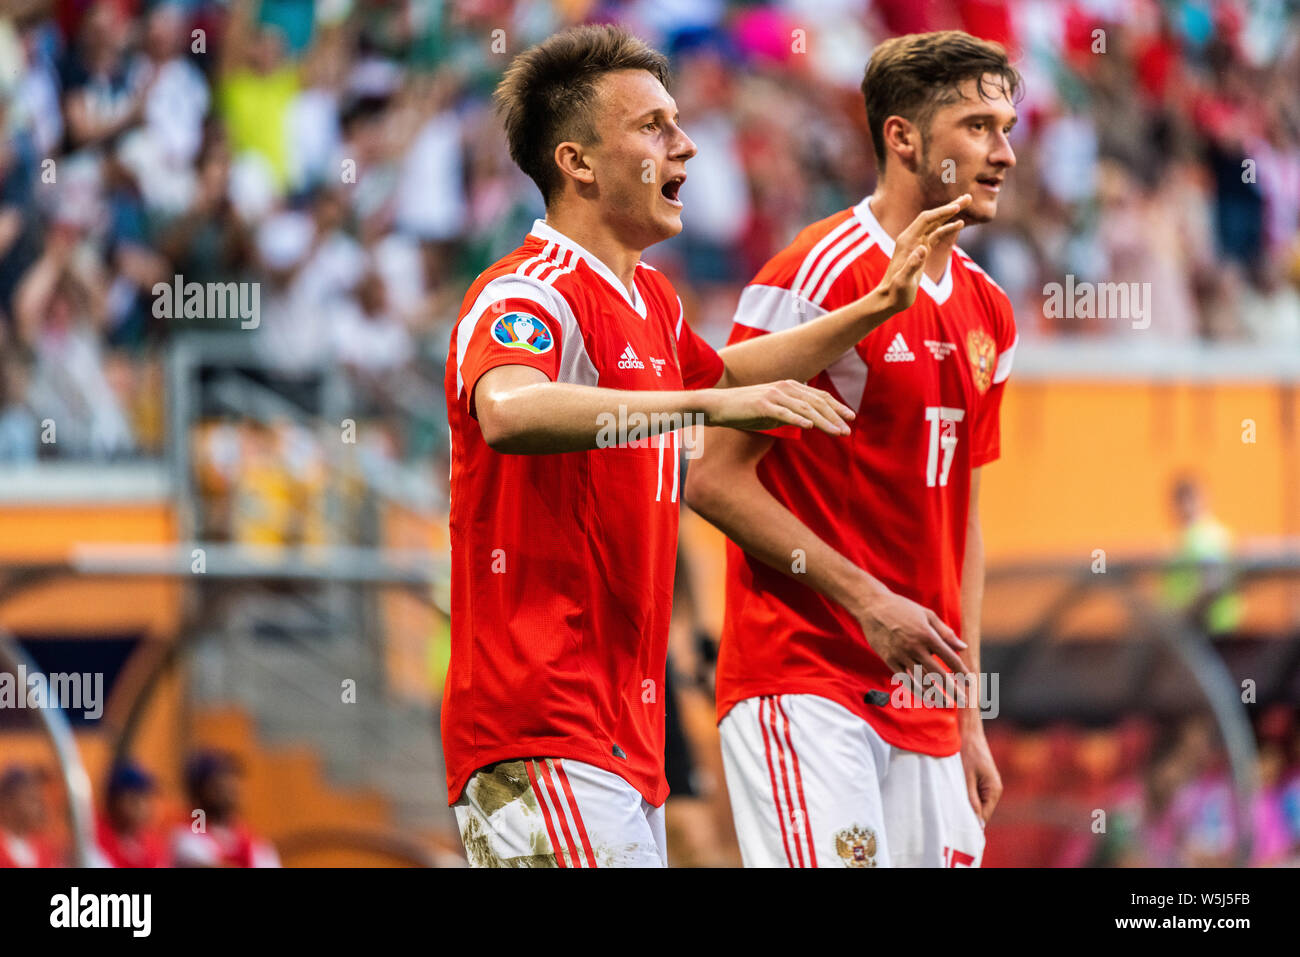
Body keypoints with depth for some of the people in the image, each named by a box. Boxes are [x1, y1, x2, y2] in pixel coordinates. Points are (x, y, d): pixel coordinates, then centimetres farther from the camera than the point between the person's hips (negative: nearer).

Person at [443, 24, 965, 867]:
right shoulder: (528, 295, -14)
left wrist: (876, 309, 32)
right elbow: (506, 410, -37)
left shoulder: (651, 300, 17)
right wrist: (711, 405, -42)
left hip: (627, 735, 10)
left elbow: (721, 373, 40)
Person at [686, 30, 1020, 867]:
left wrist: (969, 718, 17)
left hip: (923, 707, 7)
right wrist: (865, 598, -17)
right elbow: (715, 479, -11)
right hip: (802, 683, -7)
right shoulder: (818, 275, -9)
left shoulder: (987, 314, 14)